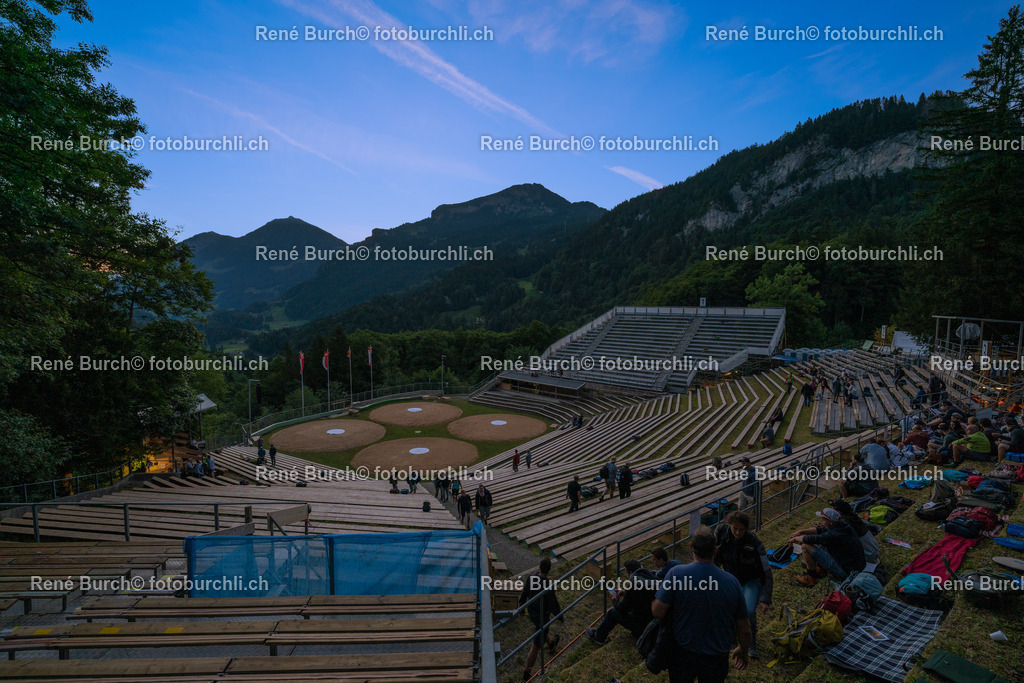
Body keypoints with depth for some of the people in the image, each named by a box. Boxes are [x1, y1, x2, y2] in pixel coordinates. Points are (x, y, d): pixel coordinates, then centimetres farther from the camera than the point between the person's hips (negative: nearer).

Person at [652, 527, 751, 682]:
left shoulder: (676, 574, -22)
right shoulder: (731, 582, -15)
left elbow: (658, 612, -19)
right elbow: (744, 629, -3)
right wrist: (744, 651, 16)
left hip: (682, 654, -1)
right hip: (716, 659, 1)